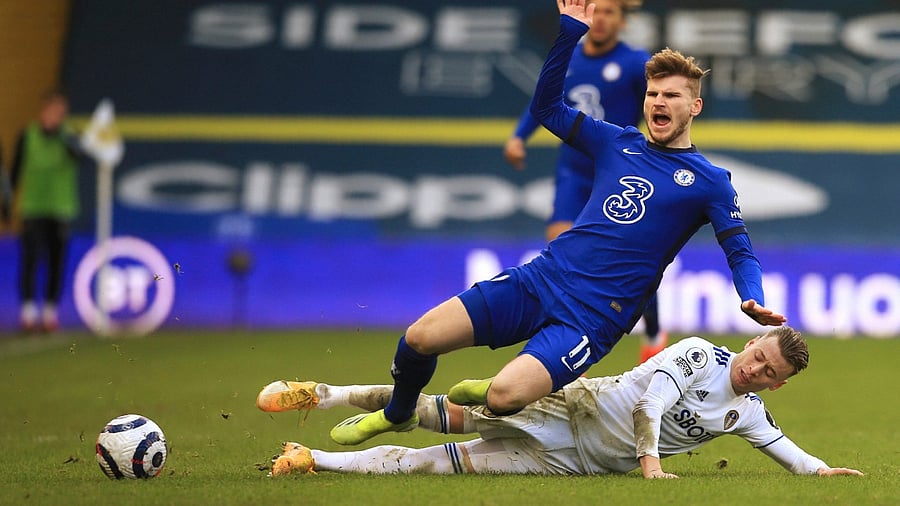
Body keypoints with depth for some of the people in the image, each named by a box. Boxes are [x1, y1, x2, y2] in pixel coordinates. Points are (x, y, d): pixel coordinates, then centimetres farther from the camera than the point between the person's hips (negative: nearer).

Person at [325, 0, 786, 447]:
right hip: (538, 279, 5)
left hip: (593, 317, -4)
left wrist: (753, 301, -23)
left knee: (505, 397, -27)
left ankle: (495, 392, 12)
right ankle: (397, 414, 24)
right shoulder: (618, 143, 15)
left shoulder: (709, 182, 3)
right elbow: (546, 107, 22)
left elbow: (740, 253, -2)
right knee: (418, 338, -7)